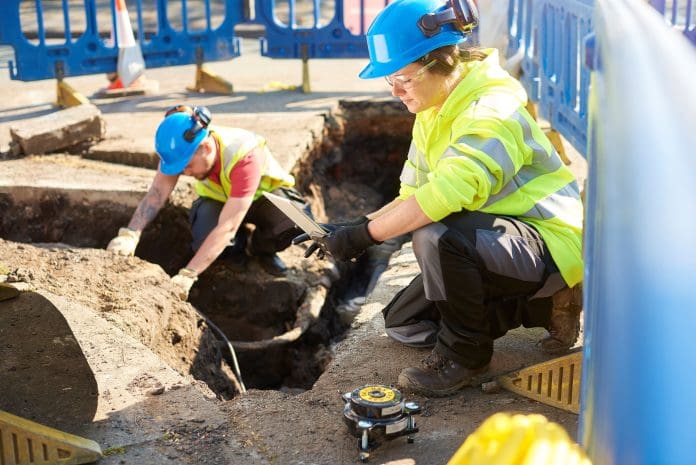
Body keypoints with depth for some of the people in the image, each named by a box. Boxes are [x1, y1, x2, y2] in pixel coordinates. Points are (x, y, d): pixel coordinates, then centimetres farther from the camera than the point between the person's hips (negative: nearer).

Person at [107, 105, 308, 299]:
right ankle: (237, 247, 5)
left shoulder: (245, 156, -41)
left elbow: (226, 228, -44)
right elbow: (156, 194, -30)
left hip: (265, 195, -2)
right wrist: (130, 235, -48)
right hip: (218, 199, 3)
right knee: (204, 238, -33)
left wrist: (186, 276, -49)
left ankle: (260, 248, -2)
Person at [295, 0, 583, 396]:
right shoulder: (433, 114, 6)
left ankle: (466, 356, -11)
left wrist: (364, 235, -32)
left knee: (438, 236, -37)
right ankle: (544, 307, 14)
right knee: (403, 323, 12)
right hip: (490, 239, 10)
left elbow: (446, 193, -40)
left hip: (551, 244, -10)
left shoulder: (493, 111, -25)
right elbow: (412, 197, 5)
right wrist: (352, 229, -12)